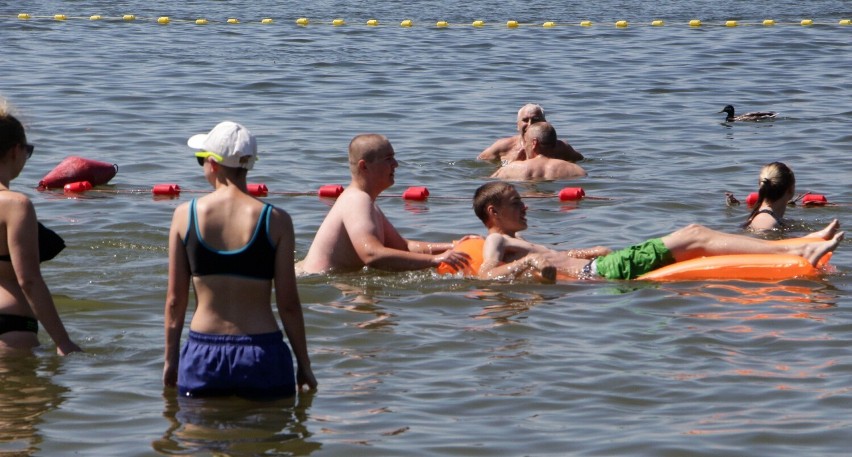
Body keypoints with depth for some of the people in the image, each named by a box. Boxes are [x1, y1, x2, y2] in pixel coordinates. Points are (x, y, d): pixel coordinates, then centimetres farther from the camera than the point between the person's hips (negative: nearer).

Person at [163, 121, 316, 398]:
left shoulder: (186, 214, -2)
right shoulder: (276, 220, -6)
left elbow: (175, 299, 2)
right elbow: (288, 303, -3)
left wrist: (170, 359, 13)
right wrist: (304, 364, 8)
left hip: (202, 354, 1)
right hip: (261, 353, -1)